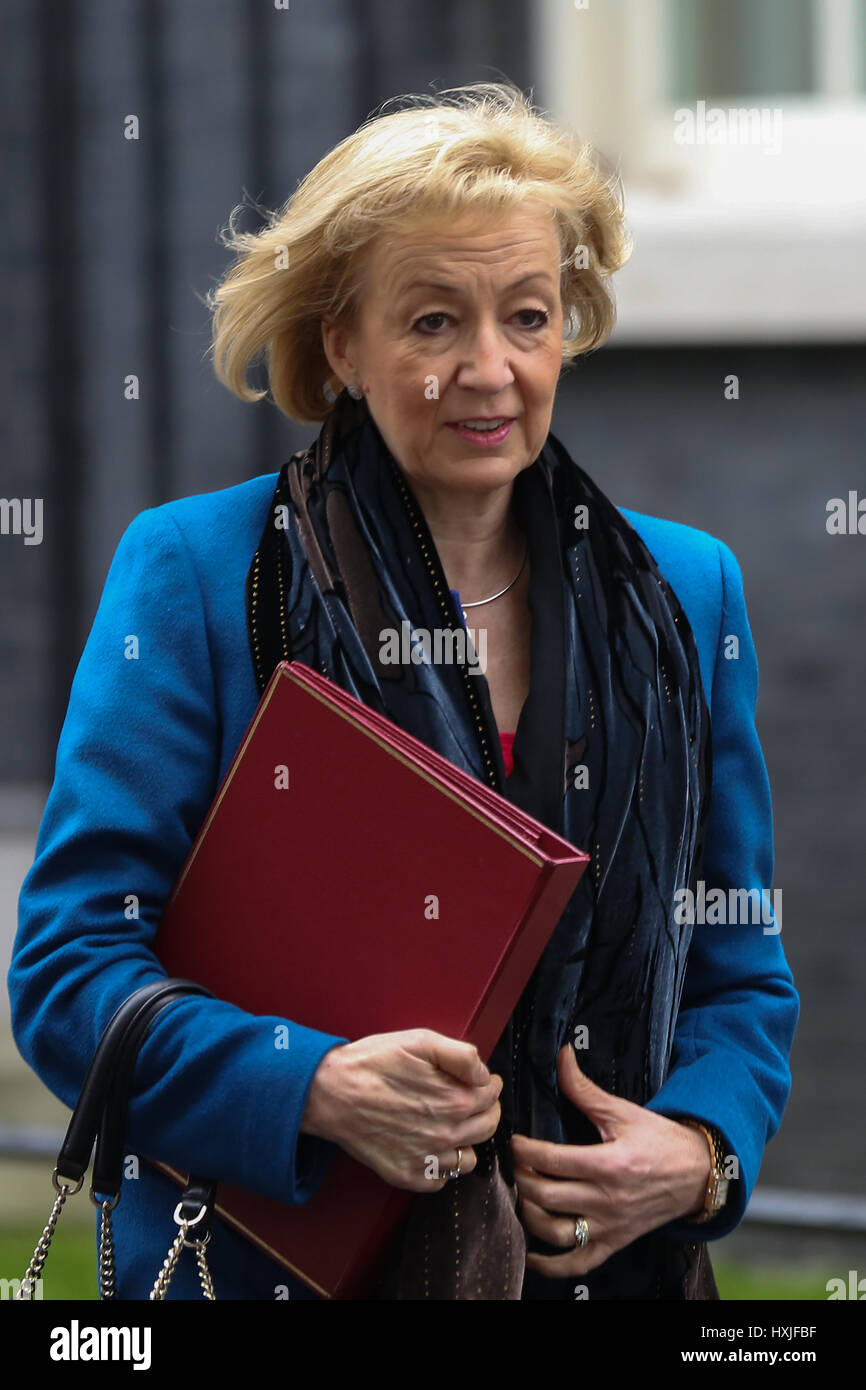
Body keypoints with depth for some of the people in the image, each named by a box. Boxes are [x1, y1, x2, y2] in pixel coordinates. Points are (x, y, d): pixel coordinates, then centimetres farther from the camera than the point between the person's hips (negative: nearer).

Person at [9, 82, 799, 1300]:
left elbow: (742, 974, 12)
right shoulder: (193, 574, -5)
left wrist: (699, 1152, -9)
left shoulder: (685, 593, 7)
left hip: (605, 1260, 3)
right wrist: (316, 1091, -25)